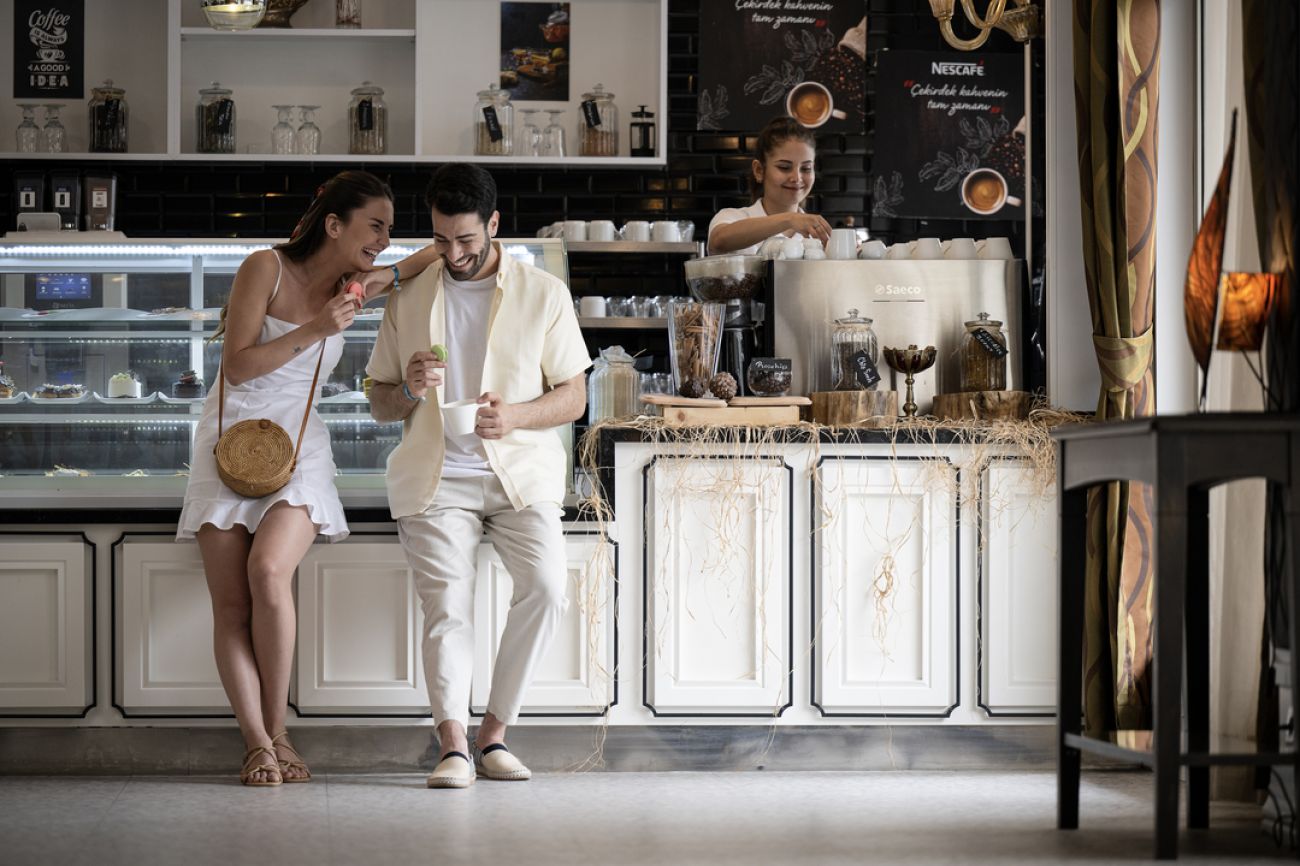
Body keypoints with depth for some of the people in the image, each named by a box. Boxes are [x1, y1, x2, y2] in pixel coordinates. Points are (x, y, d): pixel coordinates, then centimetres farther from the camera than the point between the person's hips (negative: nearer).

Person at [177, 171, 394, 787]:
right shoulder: (266, 267, -6)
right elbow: (238, 366, -11)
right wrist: (315, 331, -17)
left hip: (299, 446, 2)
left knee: (269, 571, -24)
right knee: (230, 599, -8)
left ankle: (277, 732, -11)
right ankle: (257, 743, -5)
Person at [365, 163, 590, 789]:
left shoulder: (544, 294, 6)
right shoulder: (407, 296, 11)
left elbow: (574, 398, 5)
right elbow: (379, 405, 14)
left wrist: (513, 415, -15)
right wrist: (410, 391, -10)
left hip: (520, 471, -1)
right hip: (436, 476, 1)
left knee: (546, 585, -21)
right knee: (446, 603, -17)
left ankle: (493, 734, -9)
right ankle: (454, 745, -17)